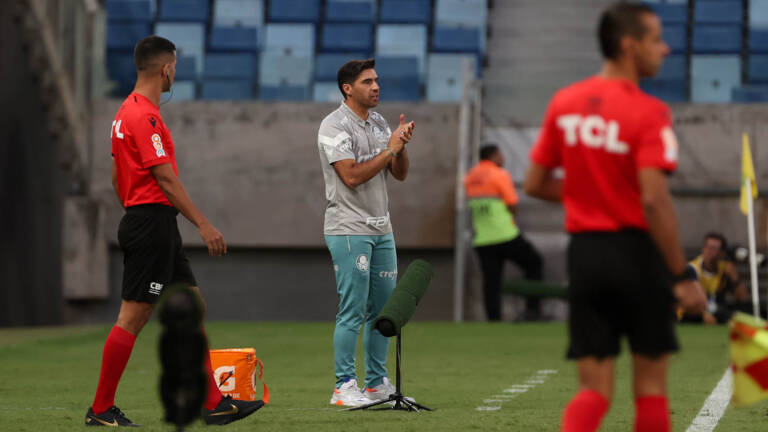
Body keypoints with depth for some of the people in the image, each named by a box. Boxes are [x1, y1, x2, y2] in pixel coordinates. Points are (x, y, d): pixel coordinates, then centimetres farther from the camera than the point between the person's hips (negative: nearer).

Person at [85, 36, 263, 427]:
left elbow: (117, 178, 21)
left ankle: (213, 403, 9)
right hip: (153, 222, -11)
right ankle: (101, 410, 0)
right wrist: (203, 225, -18)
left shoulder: (127, 112, 16)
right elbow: (165, 178, -19)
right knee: (133, 316, -6)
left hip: (141, 222, 11)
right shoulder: (145, 116, -16)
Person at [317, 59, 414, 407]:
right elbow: (352, 176, -20)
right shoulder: (334, 126, -10)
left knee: (384, 309, 9)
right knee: (352, 312, -8)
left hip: (381, 228, 8)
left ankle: (378, 384, 17)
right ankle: (344, 387, -4)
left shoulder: (379, 123, 14)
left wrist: (402, 145, -5)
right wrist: (390, 149, -15)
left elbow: (400, 174, 13)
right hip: (349, 230, -8)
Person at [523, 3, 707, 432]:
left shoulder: (564, 103, 5)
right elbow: (654, 201, -21)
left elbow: (536, 183, 11)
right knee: (651, 385, 9)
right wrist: (682, 276, -16)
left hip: (584, 252, 5)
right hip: (637, 250, -5)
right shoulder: (649, 112, -13)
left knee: (595, 389, 5)